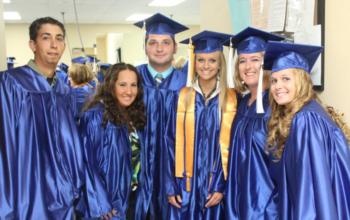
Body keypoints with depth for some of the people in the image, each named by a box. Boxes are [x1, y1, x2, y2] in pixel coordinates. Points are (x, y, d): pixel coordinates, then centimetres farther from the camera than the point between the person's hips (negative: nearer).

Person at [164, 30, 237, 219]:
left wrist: (222, 185, -10)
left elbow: (232, 146, -3)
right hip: (185, 183, 1)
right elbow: (171, 142, -1)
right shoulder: (182, 97, 0)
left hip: (215, 184, 0)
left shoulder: (231, 99, -1)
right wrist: (170, 186, -5)